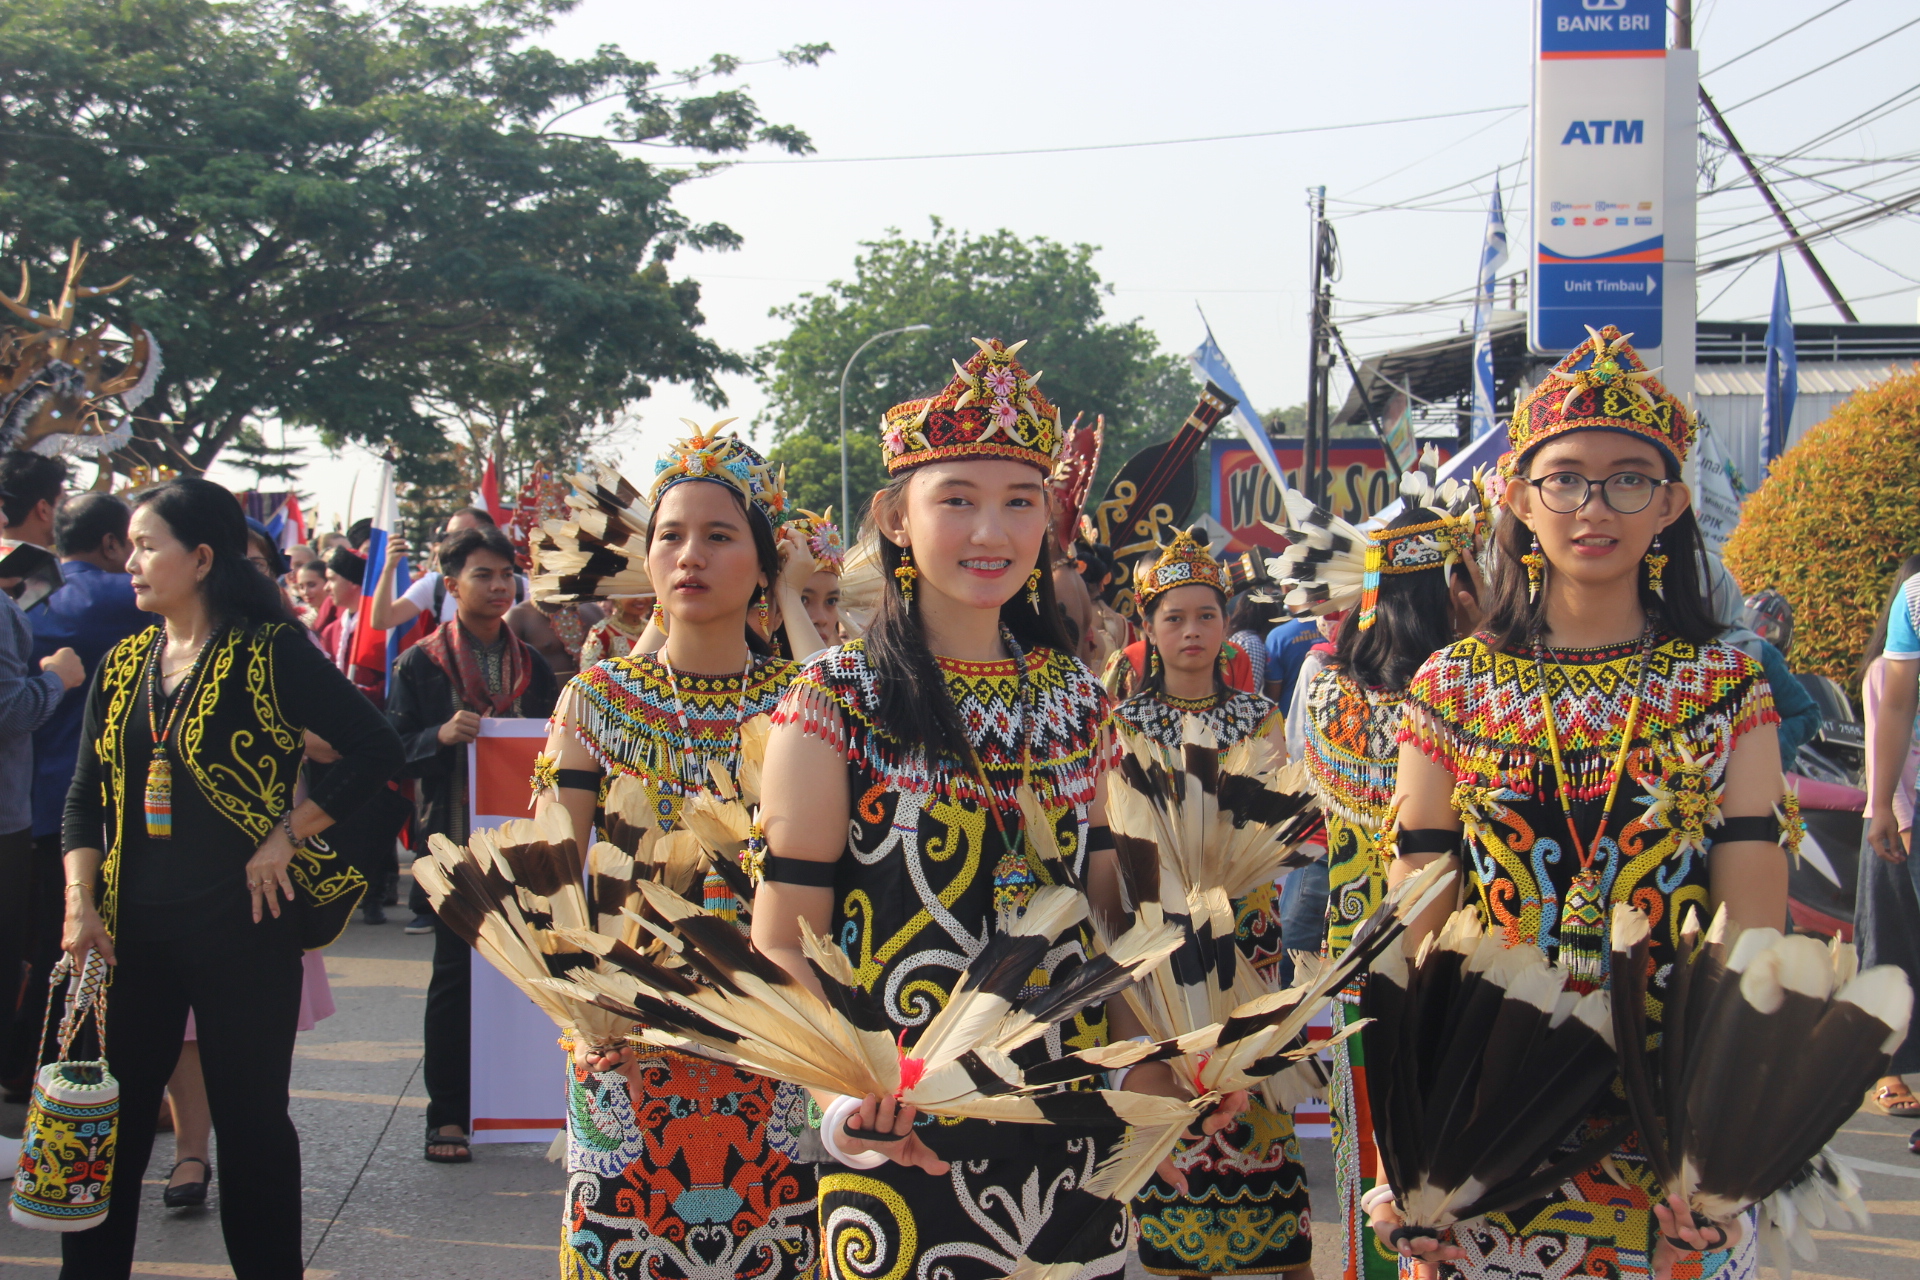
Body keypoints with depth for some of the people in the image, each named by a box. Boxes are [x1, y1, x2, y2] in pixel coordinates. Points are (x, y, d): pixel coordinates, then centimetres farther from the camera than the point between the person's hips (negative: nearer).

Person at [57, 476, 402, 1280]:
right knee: (108, 1114, 7)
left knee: (250, 1116, 5)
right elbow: (86, 795, 10)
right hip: (135, 926, 5)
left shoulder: (272, 651, -7)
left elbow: (375, 748, -9)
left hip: (241, 921, -5)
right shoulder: (125, 664, 10)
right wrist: (80, 901, -3)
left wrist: (287, 834, -12)